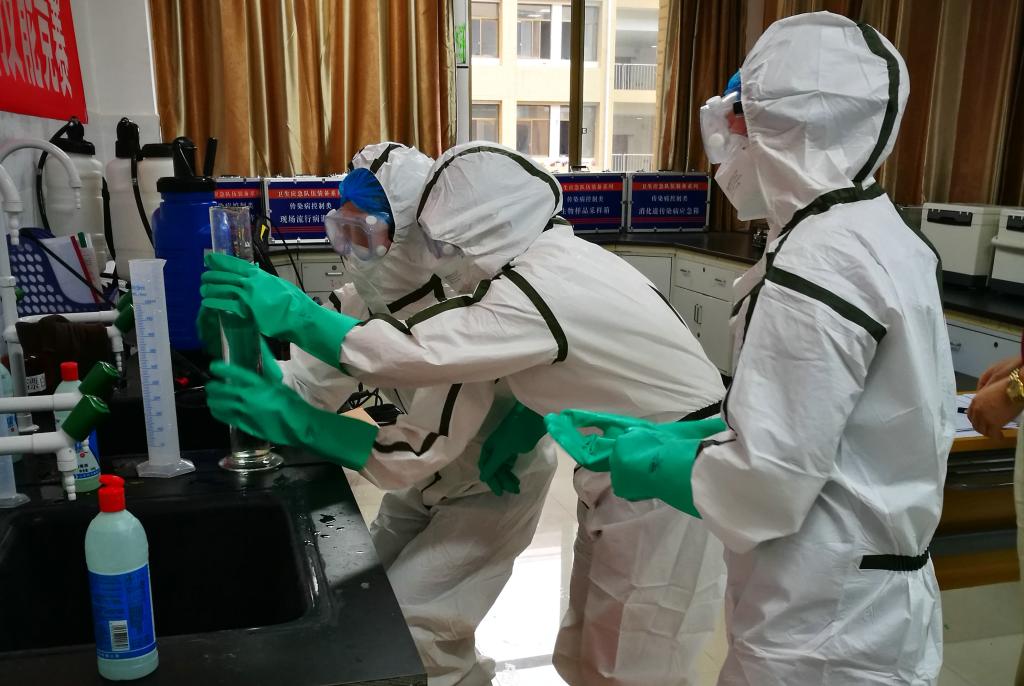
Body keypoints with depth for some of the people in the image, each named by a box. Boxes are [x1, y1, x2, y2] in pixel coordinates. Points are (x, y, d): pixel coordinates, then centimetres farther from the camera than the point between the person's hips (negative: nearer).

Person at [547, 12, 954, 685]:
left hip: (826, 630, -8)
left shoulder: (818, 266, -25)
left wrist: (644, 465, -9)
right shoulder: (882, 235, 5)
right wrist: (663, 435, 7)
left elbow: (766, 480, -25)